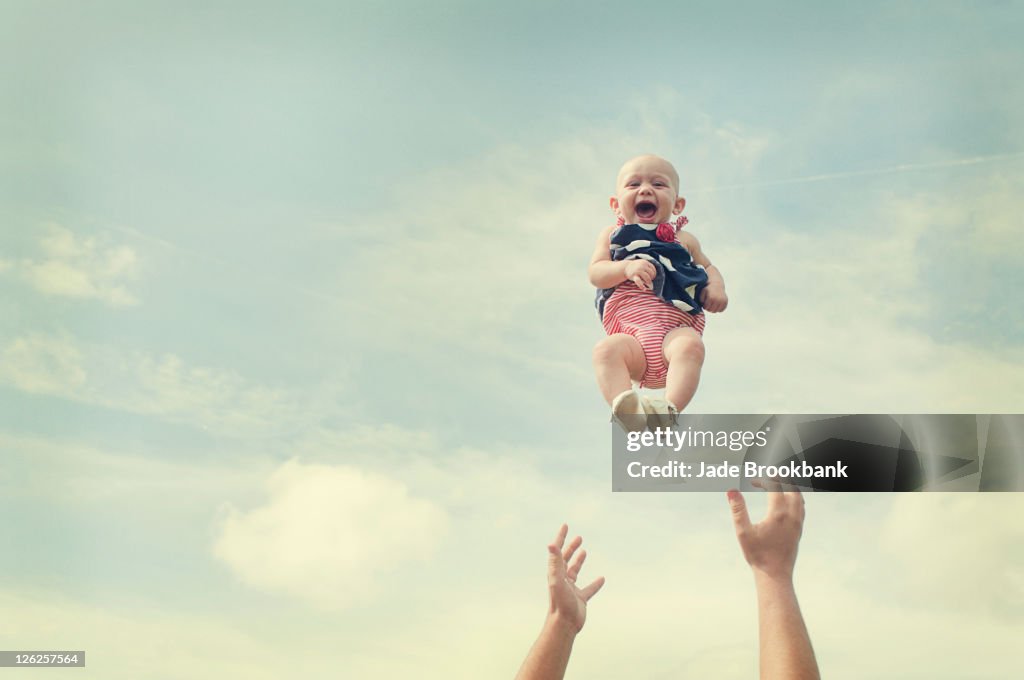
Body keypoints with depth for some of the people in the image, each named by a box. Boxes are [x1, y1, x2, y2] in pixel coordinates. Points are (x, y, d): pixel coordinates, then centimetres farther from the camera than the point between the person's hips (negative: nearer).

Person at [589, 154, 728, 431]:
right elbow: (595, 273, 6)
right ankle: (623, 404, -52)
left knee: (690, 345, -35)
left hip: (676, 327, 0)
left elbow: (707, 267, 34)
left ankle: (669, 409, -50)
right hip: (629, 332, 0)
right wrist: (627, 267, -15)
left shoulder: (684, 240, 25)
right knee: (606, 349, -33)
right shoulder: (612, 236, 20)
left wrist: (716, 287, 8)